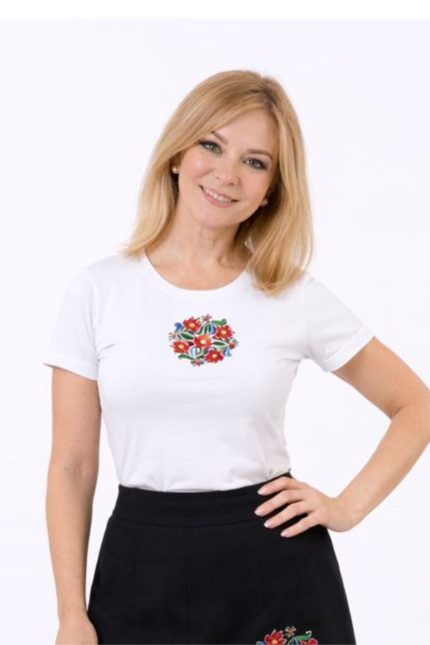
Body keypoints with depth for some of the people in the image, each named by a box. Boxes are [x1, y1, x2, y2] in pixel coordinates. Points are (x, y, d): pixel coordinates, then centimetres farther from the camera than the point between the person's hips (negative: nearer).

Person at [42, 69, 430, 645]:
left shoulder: (299, 296, 0)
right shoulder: (99, 288, -1)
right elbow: (72, 468, 1)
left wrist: (347, 507, -1)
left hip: (276, 570, 0)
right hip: (143, 571, 0)